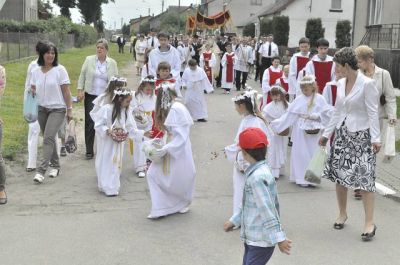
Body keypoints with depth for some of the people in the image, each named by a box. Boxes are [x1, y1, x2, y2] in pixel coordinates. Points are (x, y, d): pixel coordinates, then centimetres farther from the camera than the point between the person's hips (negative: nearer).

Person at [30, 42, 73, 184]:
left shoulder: (60, 70, -7)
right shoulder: (35, 71, 4)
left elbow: (66, 91, -6)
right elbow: (33, 89, 15)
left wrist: (69, 110, -7)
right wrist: (32, 91, -9)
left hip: (57, 109, -5)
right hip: (41, 109, 5)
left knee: (48, 138, -15)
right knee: (49, 138, 13)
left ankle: (41, 171, -17)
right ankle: (55, 165, 29)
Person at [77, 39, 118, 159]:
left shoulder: (112, 63, 4)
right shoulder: (89, 60, 3)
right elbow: (82, 76, 6)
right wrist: (80, 90, -3)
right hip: (90, 96, 0)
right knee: (89, 123, -3)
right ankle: (89, 151, 5)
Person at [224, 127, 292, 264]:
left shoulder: (258, 177, -23)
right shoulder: (256, 172, 8)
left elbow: (267, 210, -24)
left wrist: (279, 238, -24)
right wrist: (234, 221, 24)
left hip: (261, 241, -10)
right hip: (252, 238, 10)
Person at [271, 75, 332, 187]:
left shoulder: (319, 99, -1)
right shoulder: (299, 99, 3)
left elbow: (327, 113, -1)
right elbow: (289, 115, 3)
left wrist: (315, 116, -11)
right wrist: (276, 124, 0)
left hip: (314, 131, -1)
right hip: (300, 131, 1)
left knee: (313, 154, 2)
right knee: (300, 154, 3)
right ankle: (301, 179, 10)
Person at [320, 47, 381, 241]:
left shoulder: (367, 84, -13)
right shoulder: (341, 83, 8)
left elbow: (373, 113, -13)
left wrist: (375, 138, -18)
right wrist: (327, 133, 19)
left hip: (361, 136, -7)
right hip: (342, 134, 7)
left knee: (364, 177, -7)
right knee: (339, 175, 9)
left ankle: (369, 222, 0)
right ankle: (342, 214, 26)